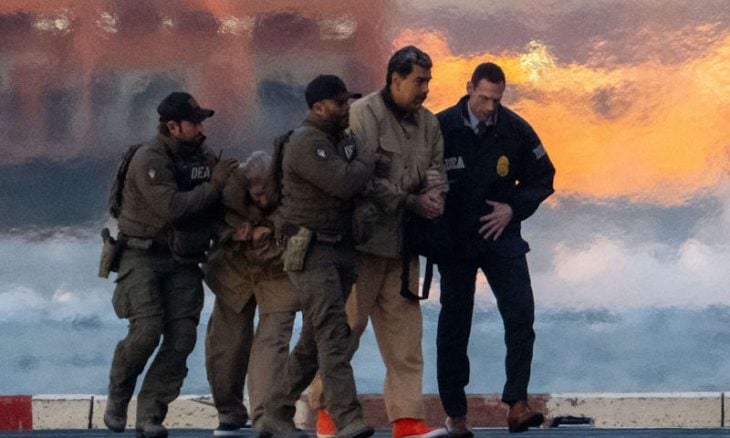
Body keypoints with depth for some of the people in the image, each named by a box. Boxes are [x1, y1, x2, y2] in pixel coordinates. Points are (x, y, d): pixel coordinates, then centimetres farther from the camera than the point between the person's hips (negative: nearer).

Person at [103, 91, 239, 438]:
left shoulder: (202, 157, 9)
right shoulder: (150, 159, -14)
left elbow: (218, 205, 13)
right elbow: (172, 207, -26)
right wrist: (213, 185, -18)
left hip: (182, 261, 6)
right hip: (143, 255, -6)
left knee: (181, 337, -7)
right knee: (147, 329, -18)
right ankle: (117, 400, 6)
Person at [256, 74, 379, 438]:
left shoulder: (341, 139, 17)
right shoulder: (306, 143, -14)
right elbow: (343, 183, -25)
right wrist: (370, 159, -9)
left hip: (340, 248, 9)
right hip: (312, 250, -9)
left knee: (313, 340, 11)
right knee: (332, 333, -17)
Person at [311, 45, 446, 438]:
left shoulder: (427, 123, 12)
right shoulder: (363, 115, -10)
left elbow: (436, 167, 17)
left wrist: (435, 193, -7)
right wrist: (411, 201, -13)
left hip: (403, 243, 7)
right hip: (365, 238, -7)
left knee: (405, 331, 5)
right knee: (347, 324, -3)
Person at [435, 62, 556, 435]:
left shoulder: (515, 130, -4)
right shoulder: (441, 128, -10)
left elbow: (542, 178, 8)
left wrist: (514, 209, -6)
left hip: (501, 235, 1)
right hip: (454, 240, -1)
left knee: (520, 315, -13)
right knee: (454, 326, 5)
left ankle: (517, 405, -10)